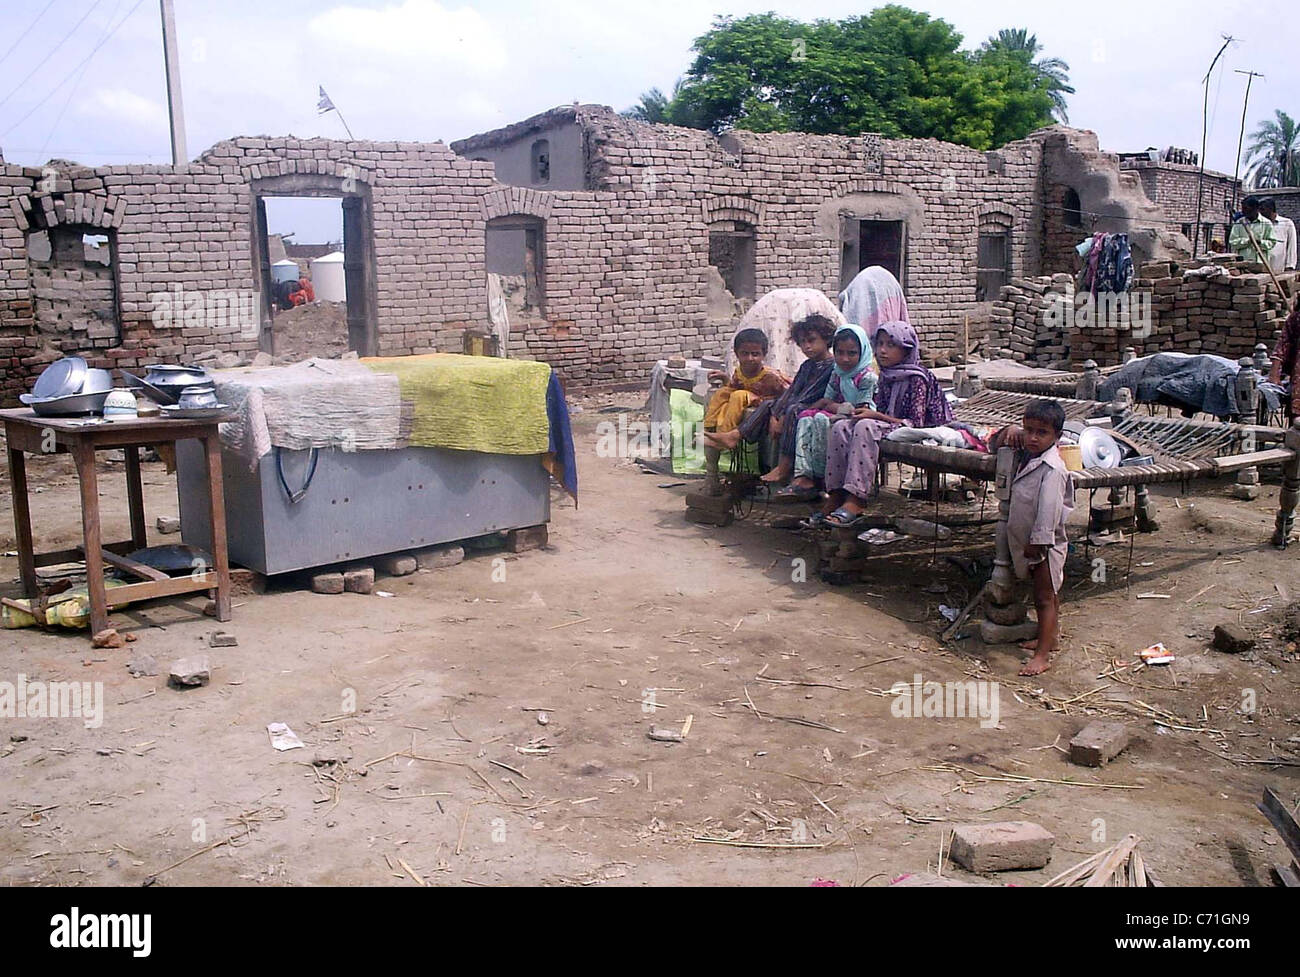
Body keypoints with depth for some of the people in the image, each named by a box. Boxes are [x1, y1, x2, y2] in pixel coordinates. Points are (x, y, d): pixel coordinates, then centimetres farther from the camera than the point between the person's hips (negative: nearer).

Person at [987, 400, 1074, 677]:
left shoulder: (1052, 468, -23)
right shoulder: (1027, 454, 4)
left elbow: (1049, 509, -27)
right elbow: (995, 446, 20)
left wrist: (1037, 541, -24)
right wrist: (1009, 431, 0)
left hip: (1045, 543, -9)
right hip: (1028, 540, 9)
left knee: (1045, 597, -3)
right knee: (1047, 595, 22)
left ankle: (1042, 656, 0)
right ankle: (1050, 636, 37)